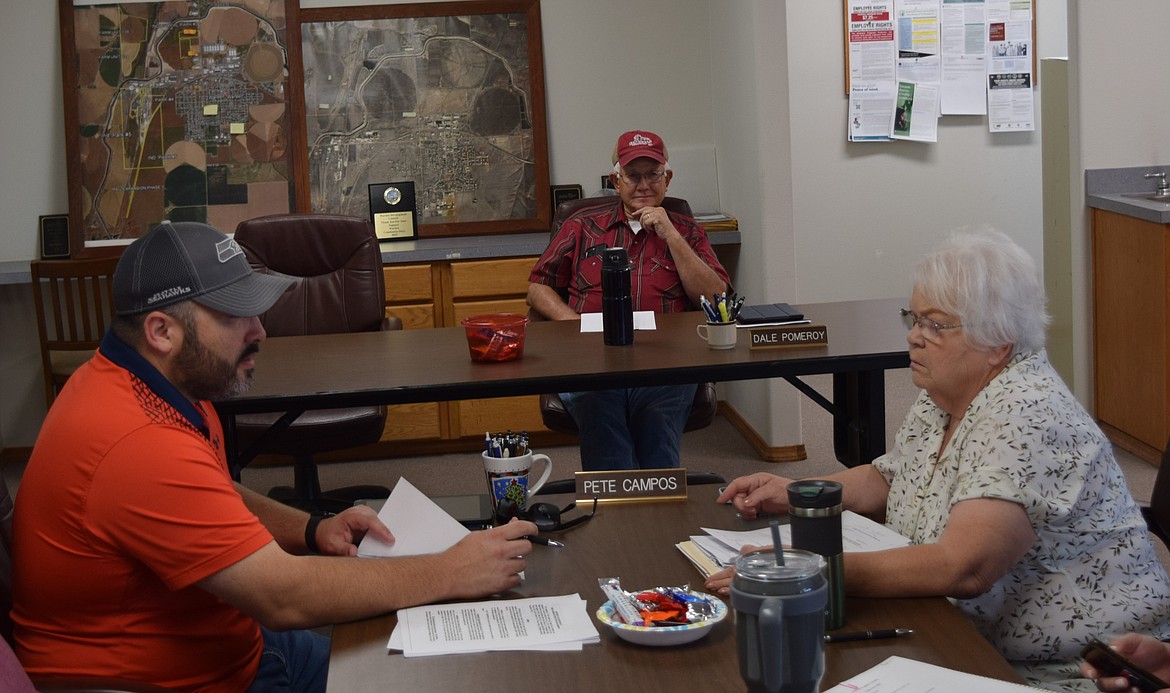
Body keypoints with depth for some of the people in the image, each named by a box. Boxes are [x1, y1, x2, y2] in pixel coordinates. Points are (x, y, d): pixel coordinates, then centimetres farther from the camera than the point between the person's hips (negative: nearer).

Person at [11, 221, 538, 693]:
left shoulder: (165, 383, 1)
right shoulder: (138, 446, -31)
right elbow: (285, 596, -30)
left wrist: (311, 530, -2)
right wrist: (452, 573, -24)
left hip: (226, 645, 9)